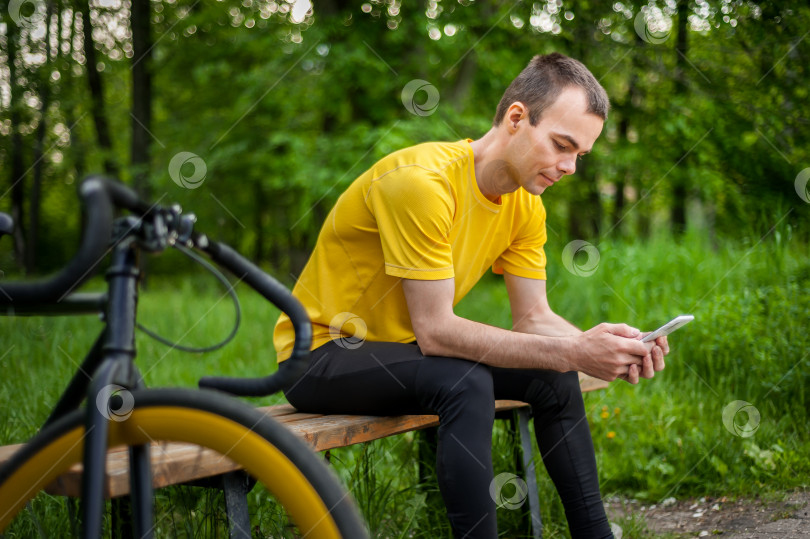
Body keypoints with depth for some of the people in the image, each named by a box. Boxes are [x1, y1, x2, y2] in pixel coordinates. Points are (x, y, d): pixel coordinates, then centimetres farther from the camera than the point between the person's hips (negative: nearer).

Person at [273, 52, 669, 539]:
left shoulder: (525, 203, -2)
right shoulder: (421, 180, -28)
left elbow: (534, 319, -2)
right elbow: (435, 331, -30)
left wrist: (600, 347, -23)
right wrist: (571, 352, -34)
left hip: (401, 346, 8)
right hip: (321, 353, -8)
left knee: (555, 378, -5)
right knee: (467, 384, -32)